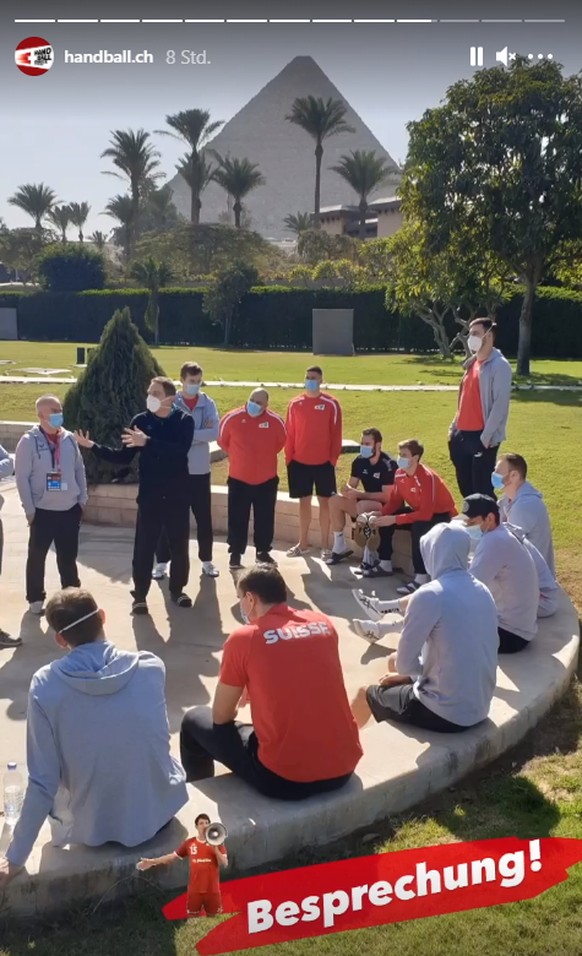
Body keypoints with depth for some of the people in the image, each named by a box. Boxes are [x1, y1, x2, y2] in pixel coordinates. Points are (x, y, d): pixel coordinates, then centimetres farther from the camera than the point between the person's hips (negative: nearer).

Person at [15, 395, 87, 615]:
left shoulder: (69, 439, 3)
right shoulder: (29, 441, -10)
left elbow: (79, 469, 11)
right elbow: (22, 477, -9)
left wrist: (82, 500, 8)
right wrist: (29, 509, -9)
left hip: (70, 510, 4)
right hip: (42, 511, -3)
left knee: (68, 557, 13)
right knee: (37, 556, 8)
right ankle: (35, 599, 22)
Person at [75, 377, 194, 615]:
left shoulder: (184, 421, -5)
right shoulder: (140, 421, 0)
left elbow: (180, 451, -24)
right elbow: (124, 457, 2)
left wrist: (147, 442, -31)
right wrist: (93, 446, -9)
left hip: (178, 495, -1)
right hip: (149, 496, 1)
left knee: (179, 546, 10)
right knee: (144, 547, 2)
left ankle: (177, 589, 29)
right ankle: (140, 595, 16)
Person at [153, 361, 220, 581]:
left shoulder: (208, 404, 1)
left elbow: (215, 433, -13)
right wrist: (200, 433, -16)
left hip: (200, 470, 1)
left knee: (204, 518, 10)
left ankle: (207, 561, 25)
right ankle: (162, 562, 17)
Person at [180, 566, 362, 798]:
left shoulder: (243, 639, -8)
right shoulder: (324, 623, 5)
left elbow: (220, 717, 4)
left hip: (284, 778, -5)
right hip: (344, 769, 6)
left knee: (195, 720, 17)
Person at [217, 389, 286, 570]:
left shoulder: (276, 421, -8)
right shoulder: (232, 418, -11)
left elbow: (281, 442, 13)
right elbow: (222, 440, 7)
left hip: (267, 479, 1)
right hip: (238, 478, -1)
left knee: (265, 518, 12)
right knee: (237, 519, 6)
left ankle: (263, 551, 28)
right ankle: (235, 554, 18)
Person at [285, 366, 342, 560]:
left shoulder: (331, 404, -4)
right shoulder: (295, 404, 2)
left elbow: (336, 434, -3)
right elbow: (289, 433, 4)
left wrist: (333, 458, -6)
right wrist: (289, 458, 1)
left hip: (323, 462, -2)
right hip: (300, 462, 2)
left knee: (324, 502, 5)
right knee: (304, 501, 10)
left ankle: (325, 545, 13)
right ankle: (303, 543, 20)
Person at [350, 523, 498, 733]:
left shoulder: (429, 596, -20)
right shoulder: (482, 591, 3)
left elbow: (405, 663, -14)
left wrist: (409, 672, 8)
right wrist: (410, 674, 13)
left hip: (447, 712, -7)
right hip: (479, 707, 7)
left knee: (365, 695, 18)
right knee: (394, 661, 27)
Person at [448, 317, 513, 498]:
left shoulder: (500, 366, -10)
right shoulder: (471, 363, 15)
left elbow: (501, 405, -16)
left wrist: (486, 437, -19)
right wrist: (454, 427, 15)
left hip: (482, 437, -8)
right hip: (463, 435, 8)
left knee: (482, 489, -4)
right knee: (465, 487, 14)